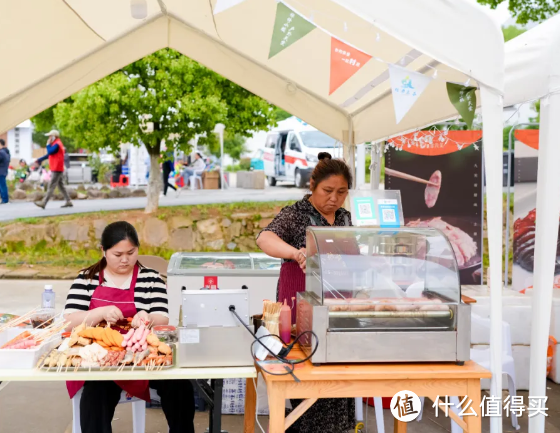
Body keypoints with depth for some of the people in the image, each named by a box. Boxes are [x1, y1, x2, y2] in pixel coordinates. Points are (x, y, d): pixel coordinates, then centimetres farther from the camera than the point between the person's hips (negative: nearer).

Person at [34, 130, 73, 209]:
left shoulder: (57, 144, -14)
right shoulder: (56, 144, 18)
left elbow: (50, 152, -24)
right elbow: (49, 154, 23)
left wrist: (48, 144, -9)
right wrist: (40, 159, 21)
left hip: (56, 170, -10)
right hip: (58, 169, 10)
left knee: (51, 187, -9)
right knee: (61, 186, 11)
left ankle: (43, 203, -10)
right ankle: (68, 201, 12)